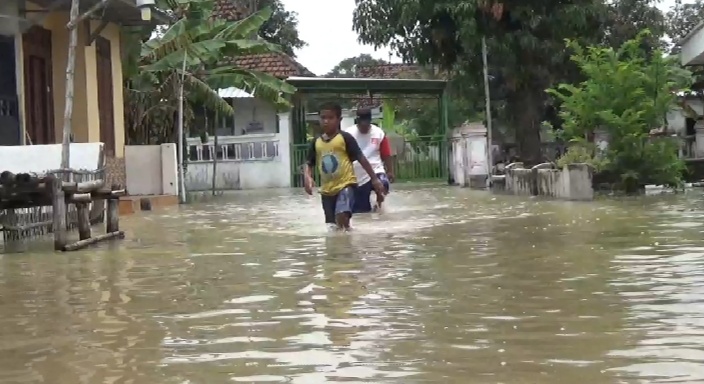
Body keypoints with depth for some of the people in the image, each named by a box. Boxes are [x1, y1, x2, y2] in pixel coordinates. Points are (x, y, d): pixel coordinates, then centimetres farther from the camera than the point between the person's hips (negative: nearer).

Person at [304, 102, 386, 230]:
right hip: (327, 189, 6)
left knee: (342, 217, -27)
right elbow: (309, 163, 13)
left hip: (346, 184, -6)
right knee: (332, 224, 13)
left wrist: (374, 179, -5)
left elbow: (361, 159, -5)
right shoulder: (316, 142, 7)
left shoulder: (345, 138, -7)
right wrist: (308, 177, -8)